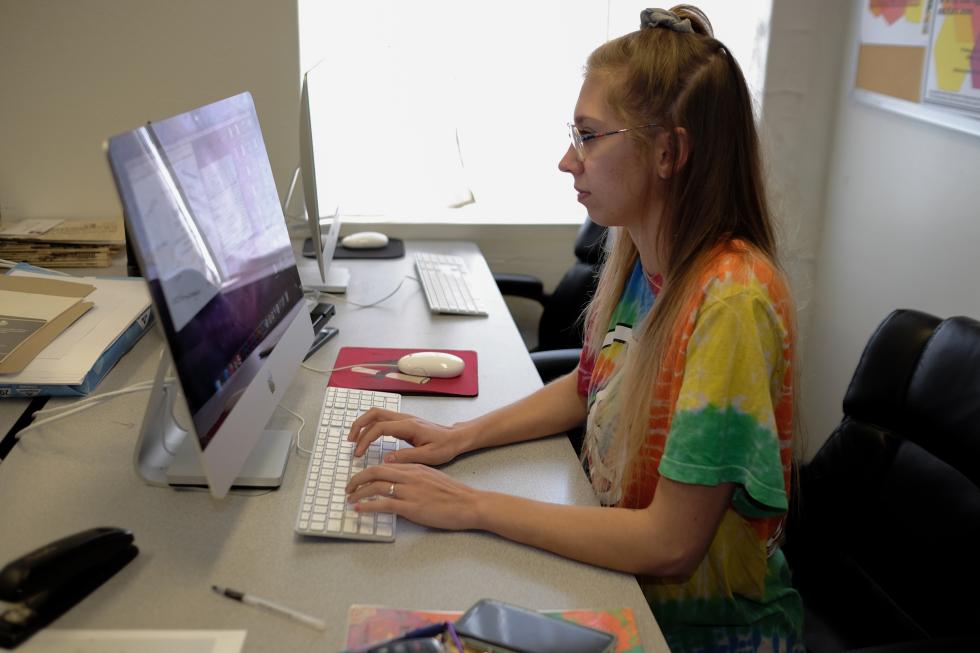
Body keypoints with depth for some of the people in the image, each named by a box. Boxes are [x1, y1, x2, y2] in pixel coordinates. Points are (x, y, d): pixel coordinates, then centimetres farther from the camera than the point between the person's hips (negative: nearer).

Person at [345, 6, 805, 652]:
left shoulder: (732, 300, -29)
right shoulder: (637, 255, -6)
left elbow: (670, 544, -26)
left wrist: (471, 505, -22)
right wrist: (461, 436, -2)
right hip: (620, 578, 6)